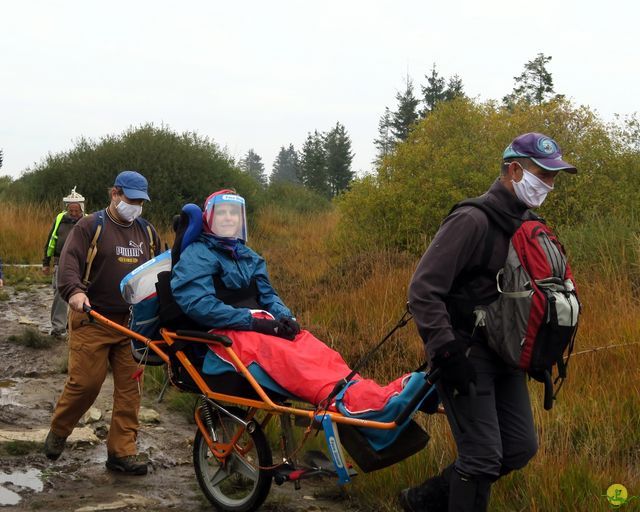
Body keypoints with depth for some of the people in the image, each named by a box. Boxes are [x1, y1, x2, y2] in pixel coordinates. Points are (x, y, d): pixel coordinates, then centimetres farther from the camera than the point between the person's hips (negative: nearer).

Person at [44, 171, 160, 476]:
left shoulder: (147, 231, 15)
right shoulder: (90, 226, -3)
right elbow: (69, 260, -15)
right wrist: (74, 290, -33)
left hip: (133, 322, 5)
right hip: (93, 320, -5)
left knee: (129, 388, 0)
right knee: (85, 382, -6)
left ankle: (122, 453, 7)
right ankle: (58, 432, 20)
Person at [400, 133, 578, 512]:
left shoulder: (530, 227, 10)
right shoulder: (473, 221, -16)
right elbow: (423, 290, -19)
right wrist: (446, 352, -23)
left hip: (504, 353, 9)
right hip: (466, 353, -8)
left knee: (520, 447, 9)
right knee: (483, 455, -9)